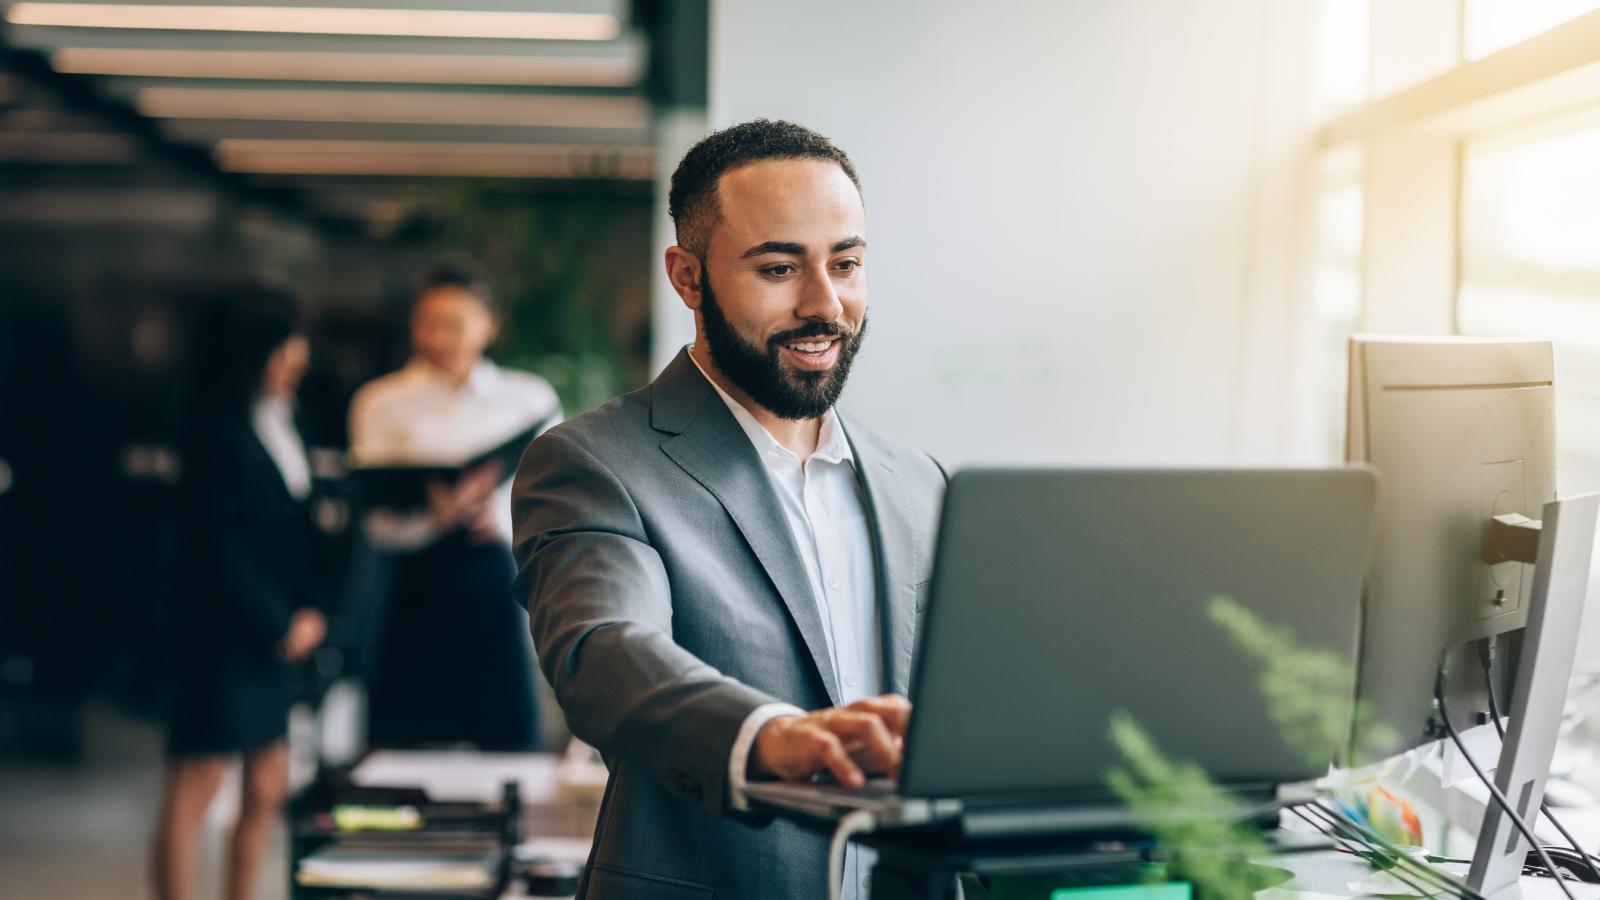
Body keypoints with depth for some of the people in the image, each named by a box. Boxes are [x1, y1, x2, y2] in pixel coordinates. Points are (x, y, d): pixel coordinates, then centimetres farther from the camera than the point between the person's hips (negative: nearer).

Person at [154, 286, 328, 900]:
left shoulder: (283, 423, 12)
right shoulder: (217, 431, -12)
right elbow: (218, 547, -14)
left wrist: (310, 610, 2)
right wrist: (281, 625, -10)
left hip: (282, 636, 8)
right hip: (226, 636, -8)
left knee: (267, 790, 11)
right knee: (194, 788, -3)